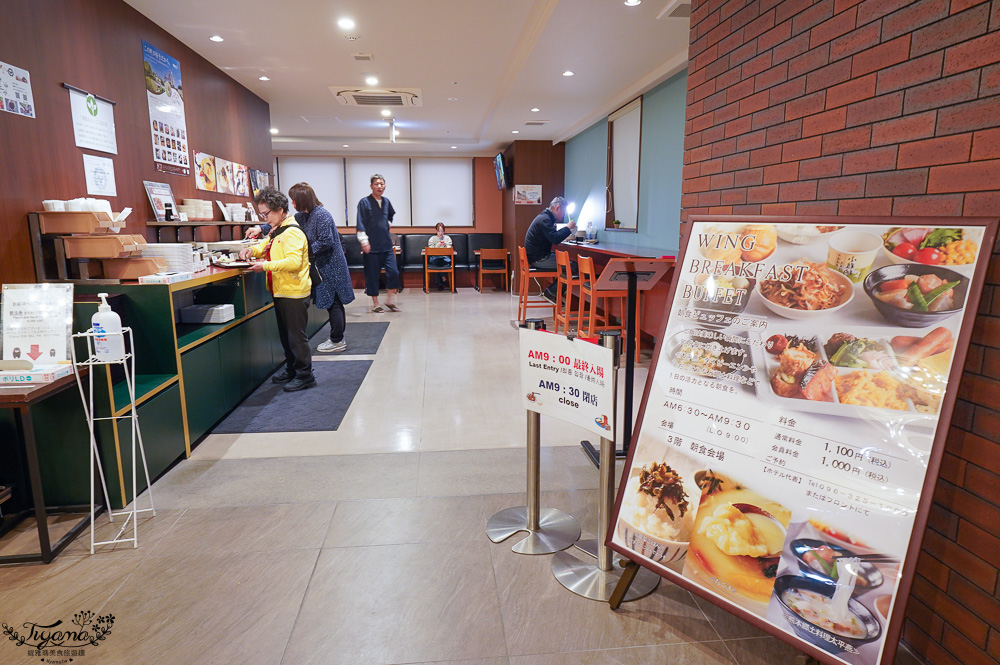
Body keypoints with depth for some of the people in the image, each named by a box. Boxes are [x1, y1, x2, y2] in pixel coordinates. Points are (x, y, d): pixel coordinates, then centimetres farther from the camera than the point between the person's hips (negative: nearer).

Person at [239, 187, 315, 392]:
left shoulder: (293, 233, -17)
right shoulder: (276, 232, 15)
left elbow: (293, 262, -28)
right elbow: (265, 246, 30)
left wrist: (266, 266, -27)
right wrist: (251, 250, 9)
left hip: (293, 293, -10)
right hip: (281, 292, 10)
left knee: (296, 336, -4)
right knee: (285, 335, 18)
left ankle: (305, 375, 6)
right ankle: (291, 370, 31)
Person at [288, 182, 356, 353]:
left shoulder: (321, 215, -17)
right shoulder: (303, 216, 11)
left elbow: (326, 242, -22)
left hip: (330, 266, -9)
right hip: (324, 266, 9)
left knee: (333, 303, -3)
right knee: (334, 303, 14)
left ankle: (337, 341, 5)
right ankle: (338, 338, 23)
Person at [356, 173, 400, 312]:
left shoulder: (386, 202, 11)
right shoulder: (364, 202, -5)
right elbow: (360, 224, -11)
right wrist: (364, 240, -20)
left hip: (387, 245, 5)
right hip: (372, 246, -5)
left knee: (393, 272, 0)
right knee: (372, 276, 3)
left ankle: (389, 300, 16)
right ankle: (375, 304, 14)